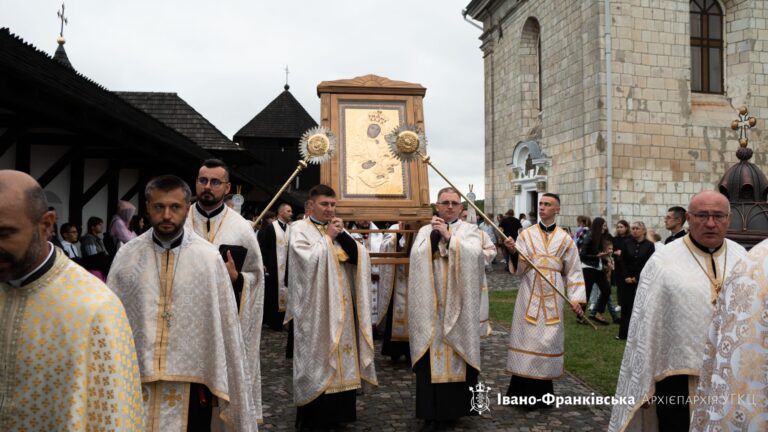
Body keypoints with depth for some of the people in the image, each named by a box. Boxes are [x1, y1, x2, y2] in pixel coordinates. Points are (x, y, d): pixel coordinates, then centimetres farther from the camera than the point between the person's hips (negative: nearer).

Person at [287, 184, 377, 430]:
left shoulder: (337, 228, 14)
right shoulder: (300, 229, -4)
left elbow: (359, 257, 4)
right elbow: (309, 259, -20)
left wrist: (341, 235, -8)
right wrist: (327, 237, -11)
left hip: (341, 307, 6)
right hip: (315, 308, -6)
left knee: (340, 355, 9)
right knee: (316, 356, -1)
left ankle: (336, 412, 20)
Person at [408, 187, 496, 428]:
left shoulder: (470, 230, 6)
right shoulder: (425, 230, 10)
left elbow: (474, 253, -13)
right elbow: (416, 255, -6)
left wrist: (448, 236, -15)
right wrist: (434, 234, -13)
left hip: (458, 306, 0)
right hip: (432, 305, 1)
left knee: (457, 353, 3)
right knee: (432, 353, 0)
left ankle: (456, 405, 17)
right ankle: (432, 410, 9)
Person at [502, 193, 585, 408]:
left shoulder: (565, 239, 6)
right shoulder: (526, 234, 4)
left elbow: (573, 271, 7)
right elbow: (519, 268, -3)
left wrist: (575, 298, -3)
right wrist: (513, 252, -23)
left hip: (553, 295, 1)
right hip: (530, 293, -1)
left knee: (549, 340, 3)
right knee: (527, 337, 0)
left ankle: (542, 391, 13)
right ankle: (524, 390, 8)